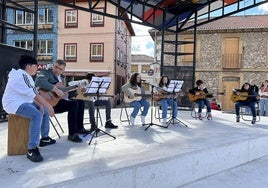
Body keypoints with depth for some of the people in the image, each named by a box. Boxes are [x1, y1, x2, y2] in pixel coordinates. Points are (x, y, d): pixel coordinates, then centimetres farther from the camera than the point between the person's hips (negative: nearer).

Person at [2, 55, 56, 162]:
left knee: (45, 111, 16)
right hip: (14, 103, -11)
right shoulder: (21, 76, -19)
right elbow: (34, 94, -25)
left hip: (23, 102, 12)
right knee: (37, 115, -33)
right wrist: (48, 105, -22)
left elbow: (31, 95, 13)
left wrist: (40, 105, 0)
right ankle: (32, 150, -33)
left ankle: (44, 138, 27)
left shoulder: (26, 76, 15)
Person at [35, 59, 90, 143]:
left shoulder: (60, 77, 18)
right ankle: (72, 134, -23)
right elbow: (39, 81, -33)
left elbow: (64, 90, 24)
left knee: (81, 102, 10)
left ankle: (79, 128, 17)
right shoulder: (45, 72, -10)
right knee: (74, 104, -26)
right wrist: (56, 89, -35)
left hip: (60, 99, 10)